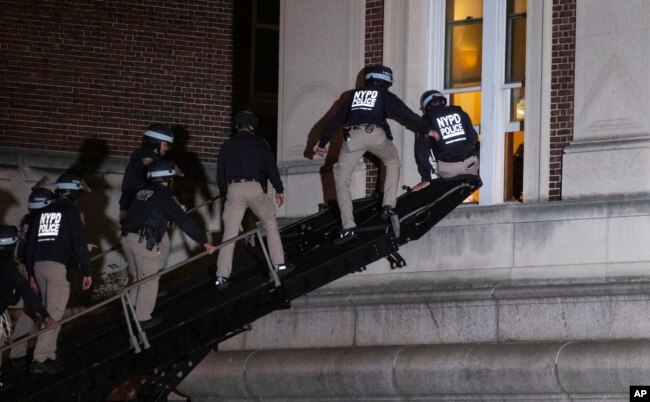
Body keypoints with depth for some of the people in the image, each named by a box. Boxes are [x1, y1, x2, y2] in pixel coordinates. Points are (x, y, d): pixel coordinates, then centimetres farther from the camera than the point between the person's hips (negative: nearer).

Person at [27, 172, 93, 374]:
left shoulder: (43, 212, 18)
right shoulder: (70, 211, -1)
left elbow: (31, 244, 19)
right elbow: (79, 242, -7)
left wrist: (32, 273, 24)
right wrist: (86, 271, -2)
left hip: (39, 266, 7)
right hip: (58, 266, -7)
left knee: (49, 311, 16)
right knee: (54, 314, -8)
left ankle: (49, 355, 16)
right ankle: (40, 359, -15)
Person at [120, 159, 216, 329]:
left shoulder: (142, 192, 15)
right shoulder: (163, 196, -7)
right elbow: (183, 221, -11)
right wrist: (204, 242, -10)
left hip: (127, 238, 7)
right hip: (145, 243, -7)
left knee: (137, 278, 24)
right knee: (149, 281, 8)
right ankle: (142, 319, 15)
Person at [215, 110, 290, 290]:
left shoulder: (227, 146, 14)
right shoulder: (259, 143, 8)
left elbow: (220, 173, 15)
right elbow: (271, 167, 5)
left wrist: (224, 192, 27)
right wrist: (279, 189, 13)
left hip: (233, 189, 2)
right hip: (254, 187, -2)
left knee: (229, 234, 1)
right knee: (271, 224, 16)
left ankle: (222, 276, -8)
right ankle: (279, 264, 11)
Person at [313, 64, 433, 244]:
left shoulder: (355, 95, 28)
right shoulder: (386, 96, 20)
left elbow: (335, 120, 29)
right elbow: (408, 115, 21)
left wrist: (322, 142, 35)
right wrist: (426, 130, 36)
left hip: (353, 135, 1)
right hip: (375, 134, -1)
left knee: (341, 178, 9)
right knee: (392, 162, 29)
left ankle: (348, 227, -4)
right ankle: (388, 206, 15)